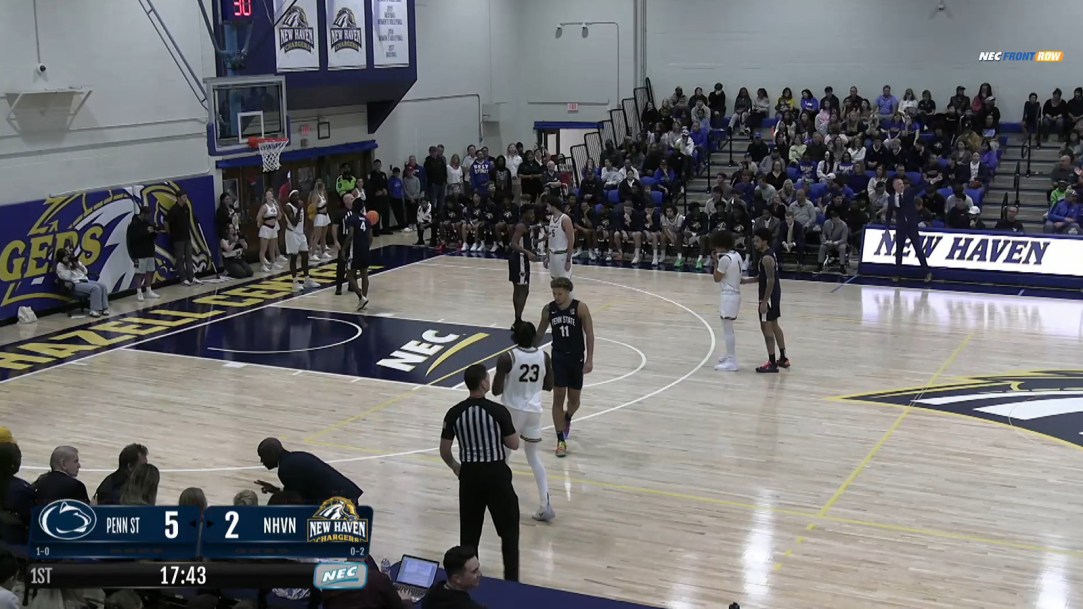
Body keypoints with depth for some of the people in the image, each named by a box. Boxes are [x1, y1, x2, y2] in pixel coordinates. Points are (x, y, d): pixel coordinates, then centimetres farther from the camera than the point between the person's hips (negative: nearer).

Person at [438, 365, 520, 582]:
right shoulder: (498, 411, -13)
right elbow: (514, 445, -5)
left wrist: (455, 467, 22)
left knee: (469, 530, 15)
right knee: (509, 529, 9)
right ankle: (511, 579, 10)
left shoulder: (454, 413, -4)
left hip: (470, 474, 3)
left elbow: (444, 450, 3)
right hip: (496, 473, -3)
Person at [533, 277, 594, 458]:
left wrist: (589, 359, -13)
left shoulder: (580, 308, -12)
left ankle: (567, 419, 45)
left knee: (574, 399, 10)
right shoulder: (548, 309, -4)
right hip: (558, 358, 1)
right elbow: (540, 333, 10)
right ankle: (561, 440, 2)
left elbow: (589, 334, -8)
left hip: (576, 358, -1)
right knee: (558, 398, -5)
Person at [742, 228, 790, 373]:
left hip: (769, 296, -10)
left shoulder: (766, 258, -20)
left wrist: (764, 302, -23)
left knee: (766, 327, -6)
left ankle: (772, 364, -4)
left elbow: (770, 281, -24)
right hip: (774, 295, 10)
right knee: (774, 326, 18)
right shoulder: (769, 254, 11)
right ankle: (783, 359, 27)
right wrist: (746, 280, 13)